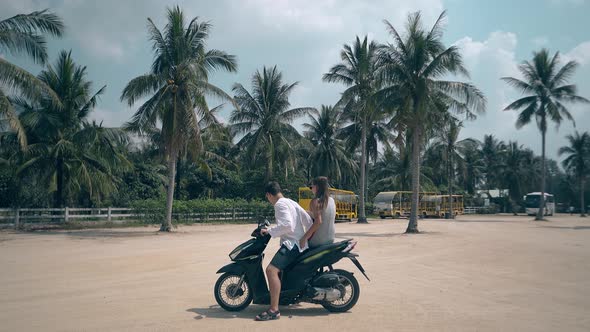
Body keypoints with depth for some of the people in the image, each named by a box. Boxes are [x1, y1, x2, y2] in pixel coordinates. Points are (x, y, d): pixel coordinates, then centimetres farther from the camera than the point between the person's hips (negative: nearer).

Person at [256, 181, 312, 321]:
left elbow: (287, 224, -23)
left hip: (291, 243, -11)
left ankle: (274, 310, -29)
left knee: (271, 270, -22)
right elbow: (308, 221, 20)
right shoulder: (291, 202, 19)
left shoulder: (280, 204, -9)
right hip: (300, 244, 11)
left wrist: (269, 231, -16)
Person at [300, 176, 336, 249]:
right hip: (330, 239, 7)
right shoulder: (332, 201, 6)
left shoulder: (315, 201, -16)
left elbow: (318, 221, -26)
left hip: (318, 241, -7)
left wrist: (304, 238, -26)